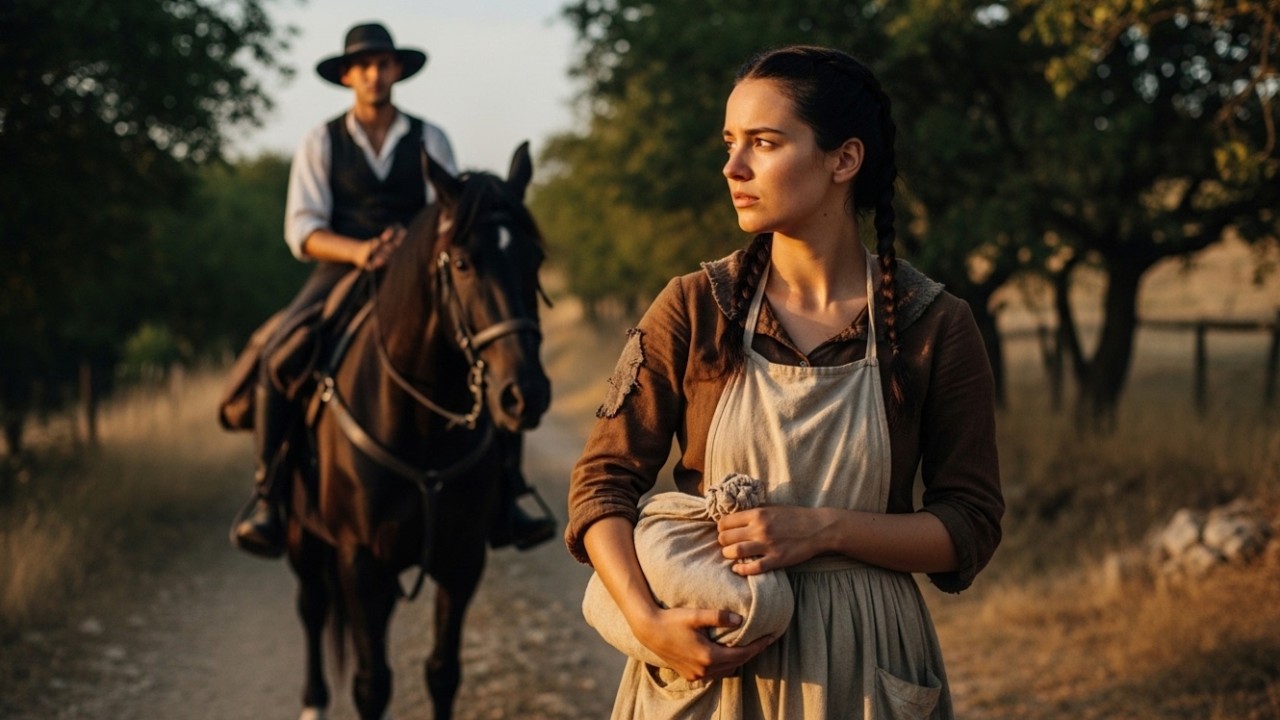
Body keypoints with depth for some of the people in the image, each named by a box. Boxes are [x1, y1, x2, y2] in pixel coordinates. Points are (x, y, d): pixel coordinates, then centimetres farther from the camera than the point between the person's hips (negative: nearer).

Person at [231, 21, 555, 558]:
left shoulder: (429, 141, 11)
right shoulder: (321, 143, 7)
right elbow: (301, 230, -2)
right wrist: (358, 250, -22)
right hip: (340, 274, -1)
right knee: (279, 357, -29)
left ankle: (502, 501, -11)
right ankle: (266, 499, -18)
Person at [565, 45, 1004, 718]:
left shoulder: (934, 326, -7)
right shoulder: (693, 308, -5)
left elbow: (970, 525, -5)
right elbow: (604, 480, -6)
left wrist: (823, 529, -20)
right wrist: (648, 621, -21)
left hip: (860, 663, 0)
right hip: (705, 654, 1)